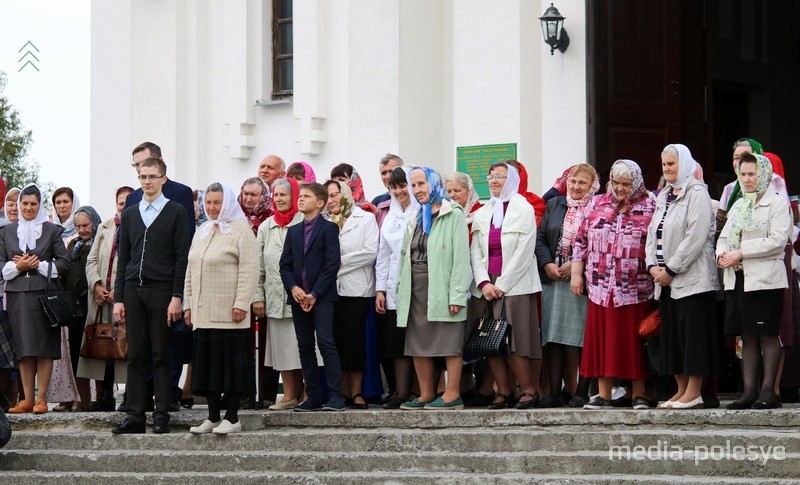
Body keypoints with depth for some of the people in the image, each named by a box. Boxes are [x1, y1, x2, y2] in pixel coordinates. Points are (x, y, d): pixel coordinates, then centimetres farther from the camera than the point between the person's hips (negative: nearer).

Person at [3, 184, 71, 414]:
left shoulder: (52, 230, 7)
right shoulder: (7, 232, 14)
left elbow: (64, 263, 2)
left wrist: (39, 265, -8)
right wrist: (18, 267, -8)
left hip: (45, 293, -2)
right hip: (18, 295, 2)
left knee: (44, 347, -5)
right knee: (24, 348, 1)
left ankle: (41, 398, -3)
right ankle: (27, 399, 3)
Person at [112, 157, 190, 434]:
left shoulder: (176, 212, 3)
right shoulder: (129, 214, 16)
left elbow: (181, 257, -2)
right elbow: (123, 258, 15)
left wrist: (176, 297, -10)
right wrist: (118, 298, 8)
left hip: (161, 290, -4)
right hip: (133, 291, 4)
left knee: (161, 355, -2)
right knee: (136, 355, 2)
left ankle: (162, 416, 1)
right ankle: (135, 416, 3)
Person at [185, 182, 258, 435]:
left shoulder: (240, 230, -5)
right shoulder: (202, 231, 18)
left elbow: (249, 269, -11)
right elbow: (191, 270, 21)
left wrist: (241, 303, -17)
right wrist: (188, 304, 15)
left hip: (228, 313, -7)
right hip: (202, 313, 7)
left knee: (230, 363, -4)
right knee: (206, 363, 7)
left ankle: (232, 418, 1)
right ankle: (213, 417, 13)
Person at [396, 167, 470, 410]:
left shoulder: (453, 215, -4)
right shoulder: (416, 219, 19)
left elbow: (461, 256, -11)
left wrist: (457, 294, -17)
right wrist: (402, 290, 11)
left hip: (441, 287, -8)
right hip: (417, 289, 8)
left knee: (449, 344, -6)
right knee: (418, 345, 8)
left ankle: (452, 395, -4)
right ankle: (426, 395, 14)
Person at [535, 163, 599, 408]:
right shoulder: (554, 205, 15)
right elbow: (540, 238, 13)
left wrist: (575, 265, -14)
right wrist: (548, 264, -2)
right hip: (553, 281, 5)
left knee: (578, 339, -4)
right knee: (553, 339, 1)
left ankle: (580, 391, 4)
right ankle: (554, 393, 3)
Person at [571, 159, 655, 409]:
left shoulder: (650, 208, 3)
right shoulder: (596, 205, 12)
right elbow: (581, 241, 13)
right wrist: (576, 273, 7)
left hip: (635, 290, -3)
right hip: (600, 288, 3)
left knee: (633, 342, 0)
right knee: (600, 340, 3)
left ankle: (639, 394, 8)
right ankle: (603, 395, 9)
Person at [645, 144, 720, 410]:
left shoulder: (697, 193, -7)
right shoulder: (664, 196, 19)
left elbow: (696, 236, -16)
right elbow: (652, 232, 18)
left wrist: (671, 270, -16)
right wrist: (653, 266, 1)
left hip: (691, 277, -9)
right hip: (665, 279, 9)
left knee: (692, 332, -8)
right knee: (672, 334, 8)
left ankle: (694, 393, -6)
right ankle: (682, 390, 13)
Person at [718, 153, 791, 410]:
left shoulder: (777, 203, -2)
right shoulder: (738, 205, 19)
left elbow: (777, 241, -13)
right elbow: (724, 236, 20)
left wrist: (741, 253, -16)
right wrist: (722, 254, -4)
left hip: (765, 279, -6)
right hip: (738, 279, 6)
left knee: (767, 334, -4)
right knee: (748, 336, 7)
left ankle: (769, 390, -2)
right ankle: (749, 390, 8)